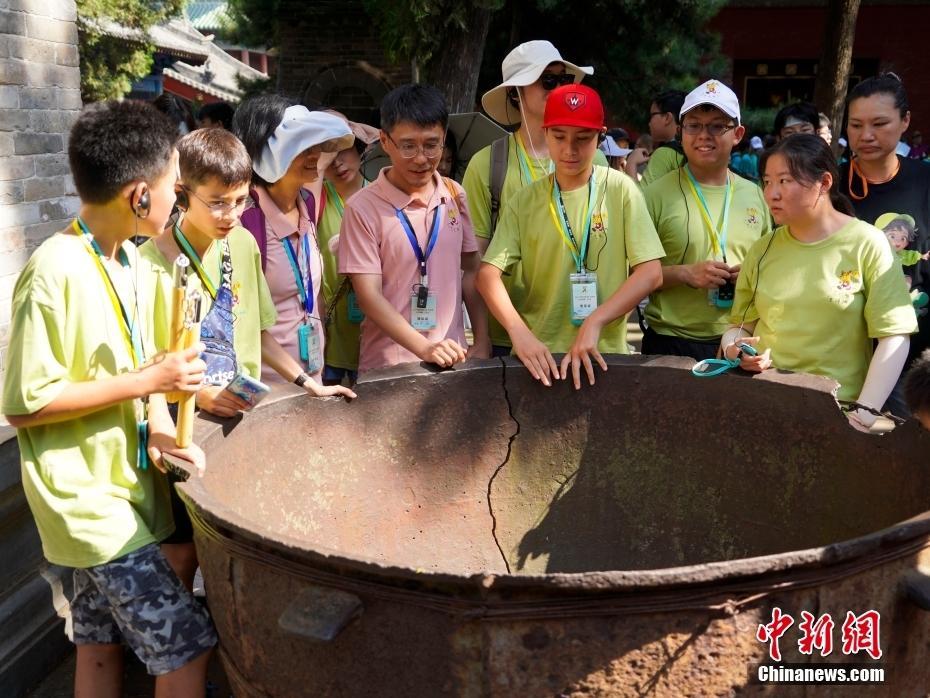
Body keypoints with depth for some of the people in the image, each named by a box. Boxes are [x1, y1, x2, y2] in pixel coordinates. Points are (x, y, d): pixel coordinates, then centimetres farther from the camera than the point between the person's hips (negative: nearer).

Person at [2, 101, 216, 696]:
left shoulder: (127, 256, 5)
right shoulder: (56, 272, -21)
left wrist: (159, 422, -7)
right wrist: (145, 382, -20)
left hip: (125, 486, 8)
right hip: (87, 499, -8)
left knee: (102, 645, 19)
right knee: (187, 647, -5)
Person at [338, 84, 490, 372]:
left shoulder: (455, 196, 5)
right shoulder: (363, 208, -11)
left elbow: (470, 271, 10)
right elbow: (369, 296, -13)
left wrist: (482, 342, 3)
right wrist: (425, 348, -21)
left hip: (452, 359, 4)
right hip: (387, 369, -4)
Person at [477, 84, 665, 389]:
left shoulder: (620, 190, -4)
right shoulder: (526, 201, 0)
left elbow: (650, 272, -8)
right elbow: (488, 273, -8)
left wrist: (594, 323, -19)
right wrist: (520, 332, -23)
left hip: (604, 352, -1)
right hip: (537, 353, 1)